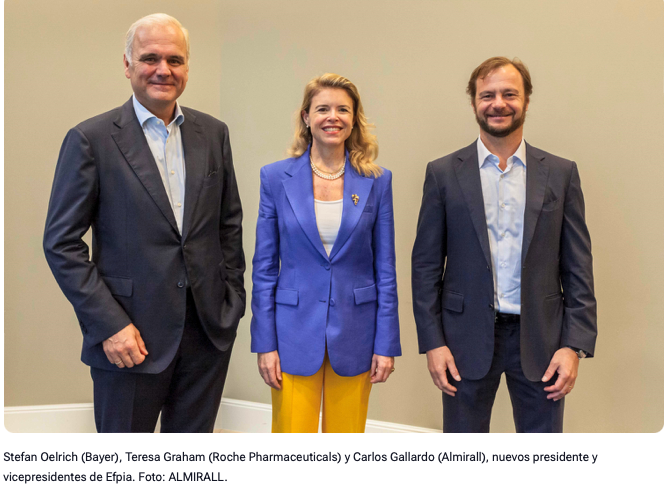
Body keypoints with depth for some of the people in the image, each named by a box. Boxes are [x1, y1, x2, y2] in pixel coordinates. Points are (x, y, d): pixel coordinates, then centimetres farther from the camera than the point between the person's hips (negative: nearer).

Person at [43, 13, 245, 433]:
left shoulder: (213, 133, 6)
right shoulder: (91, 139, -7)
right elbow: (62, 244, -8)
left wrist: (233, 297, 8)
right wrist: (109, 325, -14)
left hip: (209, 331, 4)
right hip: (130, 335, -4)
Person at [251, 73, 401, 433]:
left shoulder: (377, 181, 1)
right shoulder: (276, 177, 0)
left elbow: (385, 269, 3)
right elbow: (264, 268, 1)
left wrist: (386, 344, -2)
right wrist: (265, 343, -3)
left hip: (354, 333, 1)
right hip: (296, 333, -1)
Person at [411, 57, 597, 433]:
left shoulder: (561, 174, 3)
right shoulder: (444, 173, 1)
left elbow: (578, 268, 2)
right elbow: (426, 265, 1)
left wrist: (575, 345, -5)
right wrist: (432, 343, -5)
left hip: (540, 338, 1)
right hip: (468, 337, 0)